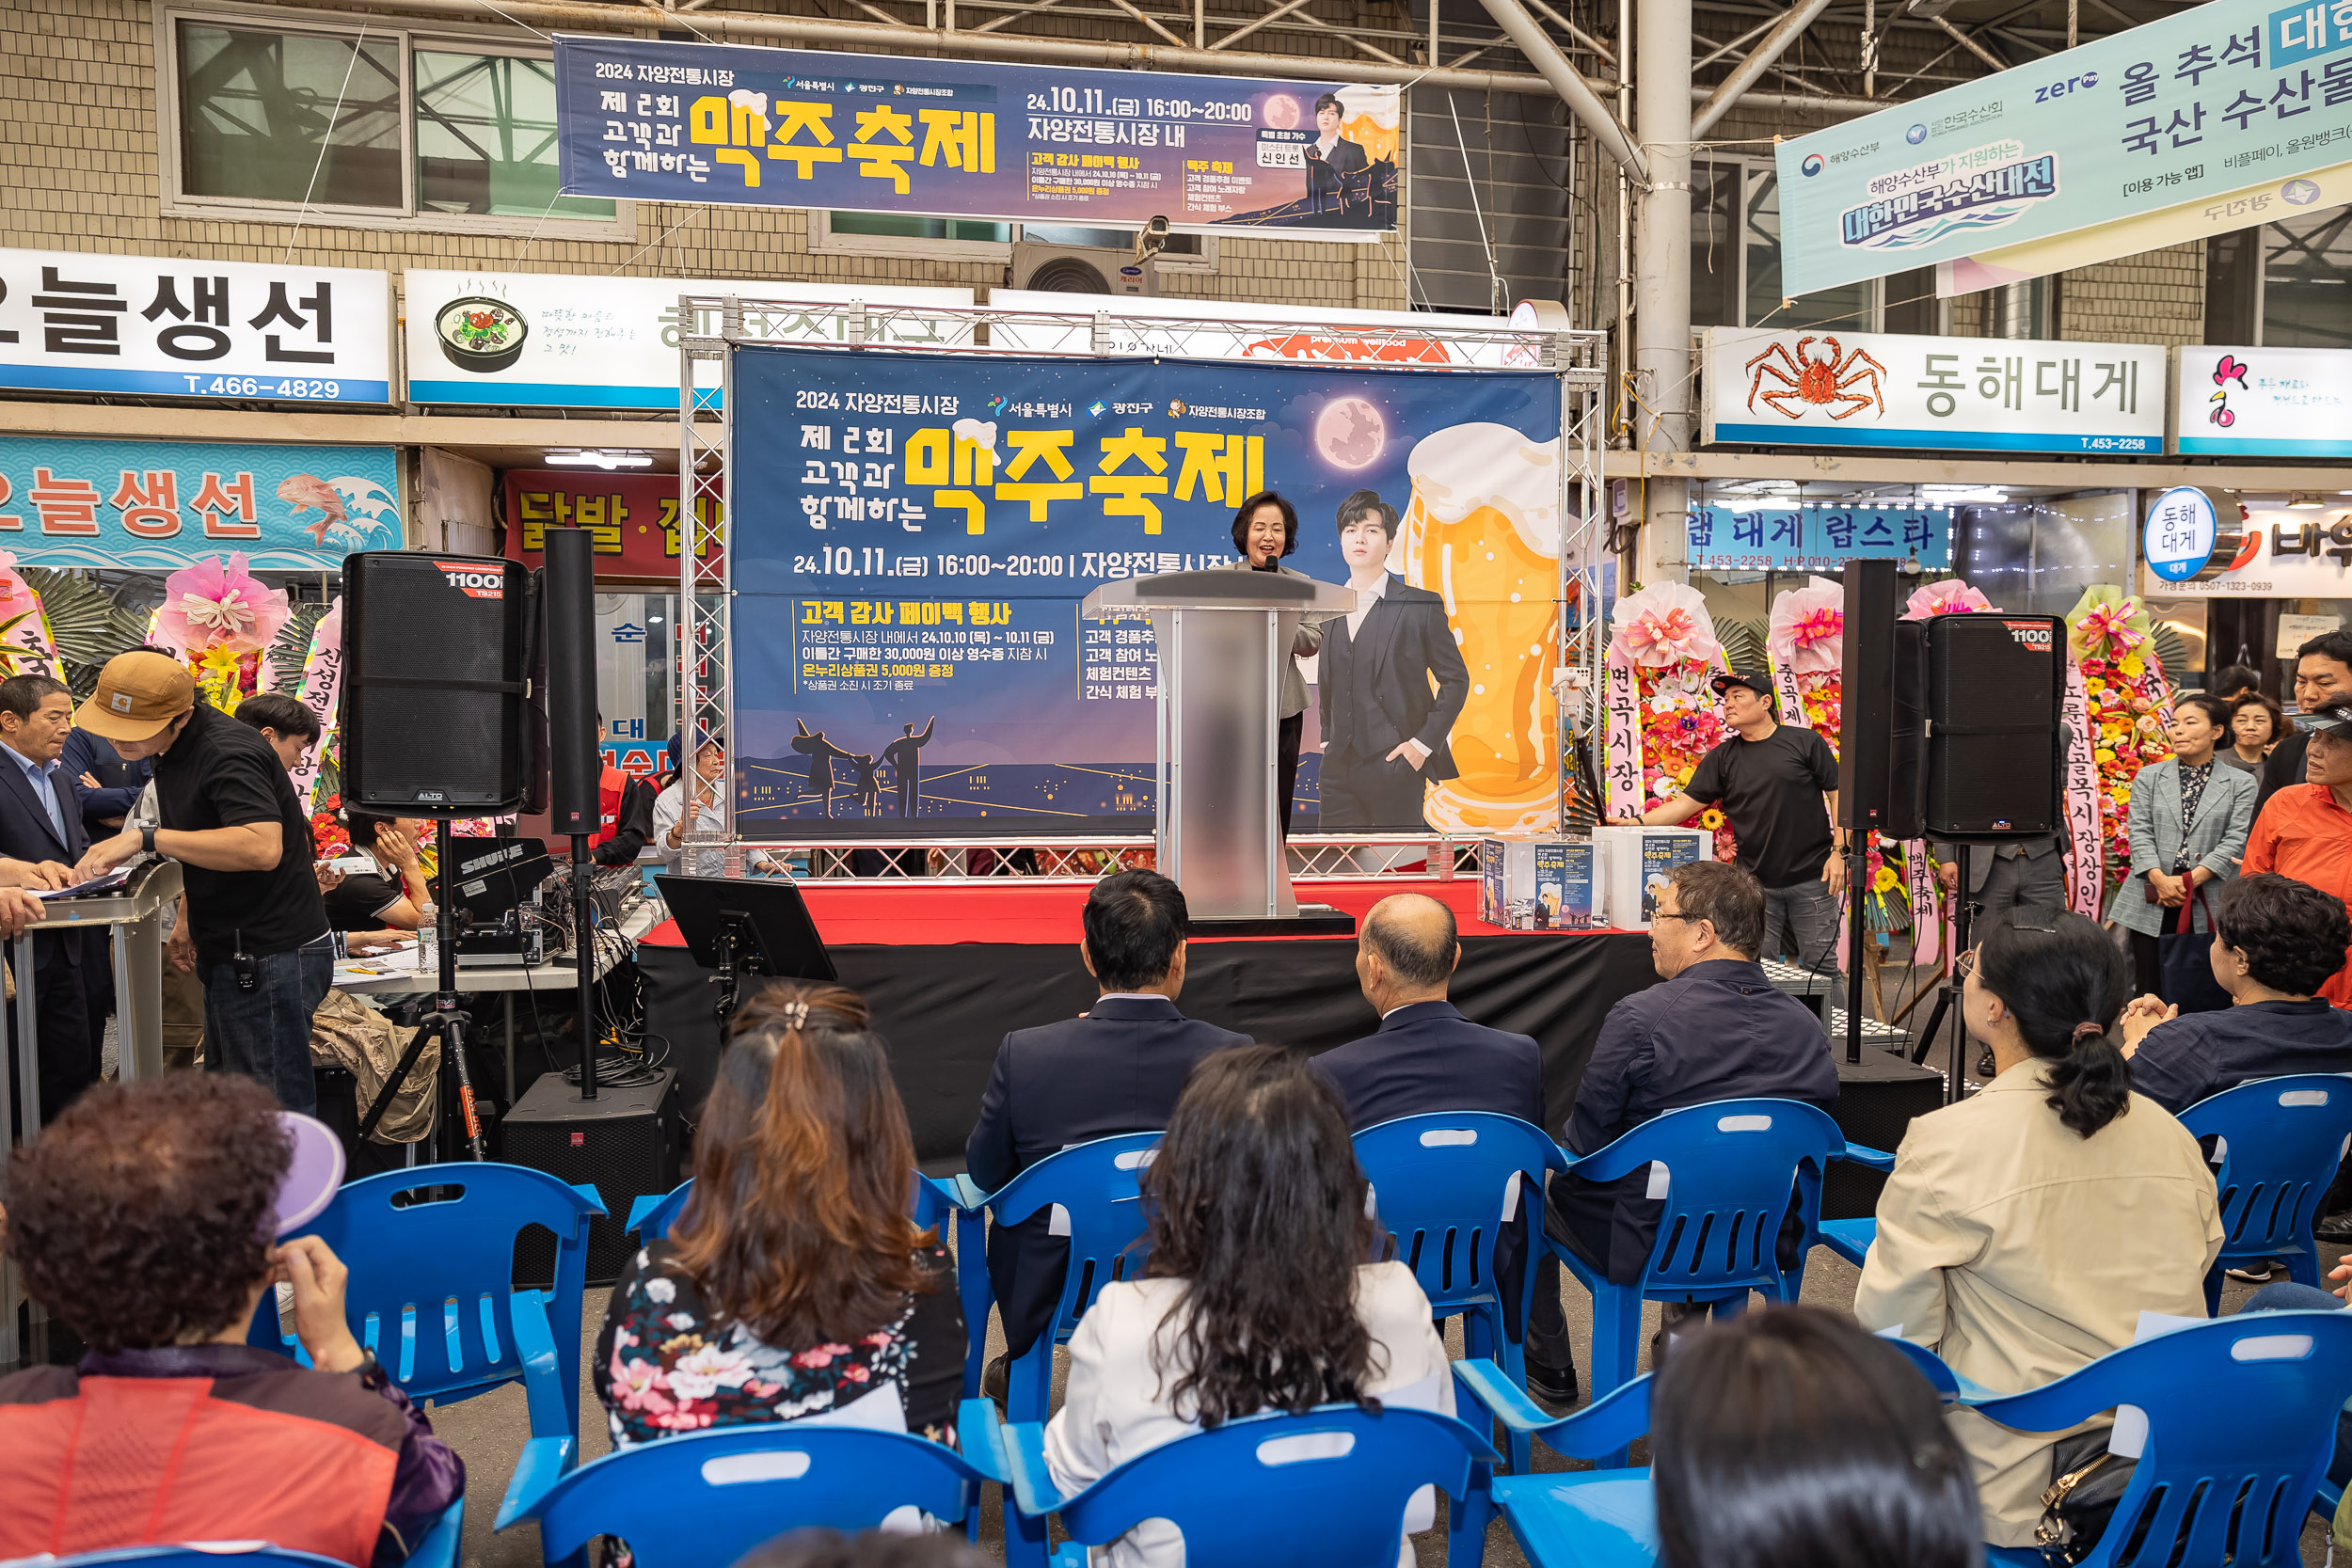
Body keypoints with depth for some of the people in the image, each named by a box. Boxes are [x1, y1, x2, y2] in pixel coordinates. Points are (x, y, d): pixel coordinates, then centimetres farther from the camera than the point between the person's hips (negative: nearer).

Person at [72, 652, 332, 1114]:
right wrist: (188, 921, 24)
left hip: (271, 958, -11)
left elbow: (262, 847, -35)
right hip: (234, 955, 11)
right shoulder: (178, 749, 12)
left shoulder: (227, 754, -20)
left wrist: (147, 839, -30)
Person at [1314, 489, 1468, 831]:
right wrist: (1327, 740, 11)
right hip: (1338, 766, 5)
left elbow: (1455, 679, -1)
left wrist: (1424, 743, -8)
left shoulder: (1420, 605, -3)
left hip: (1395, 766, -5)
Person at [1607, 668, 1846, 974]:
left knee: (1820, 966, 3)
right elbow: (1687, 803, 2)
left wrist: (1839, 851, -9)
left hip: (1811, 879, -3)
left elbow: (1838, 795, 0)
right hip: (1756, 884, 3)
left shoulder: (1805, 742, 0)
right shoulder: (1722, 758, 7)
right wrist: (1636, 822, -12)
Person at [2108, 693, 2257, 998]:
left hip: (2209, 909, -1)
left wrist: (2190, 880, -13)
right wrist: (2161, 880, -12)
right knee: (2149, 990, 3)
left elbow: (2236, 841, -3)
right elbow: (2139, 833, 2)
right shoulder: (2149, 777, 11)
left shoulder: (2241, 784, 6)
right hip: (2151, 905, 1)